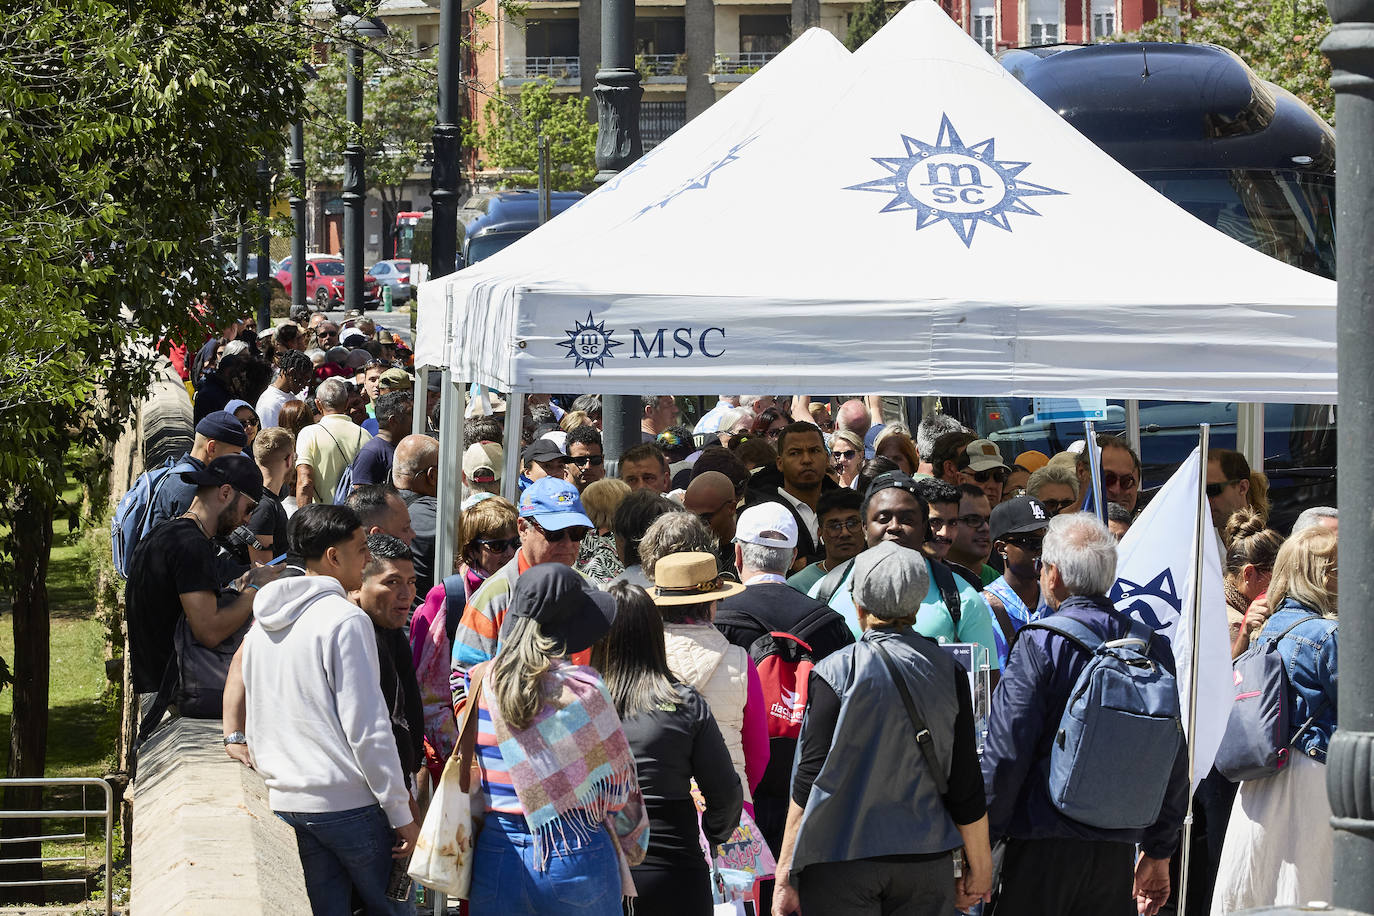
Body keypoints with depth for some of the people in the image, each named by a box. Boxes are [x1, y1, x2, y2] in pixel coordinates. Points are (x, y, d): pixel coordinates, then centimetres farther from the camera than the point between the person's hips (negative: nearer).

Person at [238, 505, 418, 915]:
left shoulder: (263, 625, 13)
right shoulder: (345, 620, -12)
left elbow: (254, 723, 19)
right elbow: (368, 729, -15)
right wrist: (402, 815, -11)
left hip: (285, 804, 7)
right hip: (348, 801, -7)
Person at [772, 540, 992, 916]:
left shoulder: (835, 673, -7)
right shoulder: (948, 673, 2)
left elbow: (811, 779, -8)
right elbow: (965, 788, 4)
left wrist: (785, 875, -4)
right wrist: (979, 869, 15)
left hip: (840, 860, -3)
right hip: (926, 860, 3)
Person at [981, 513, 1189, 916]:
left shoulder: (1039, 645, -9)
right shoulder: (1153, 646, 6)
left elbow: (1005, 754, -12)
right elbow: (1175, 762, 11)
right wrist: (1159, 852, 20)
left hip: (1043, 848, -5)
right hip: (1118, 852, 5)